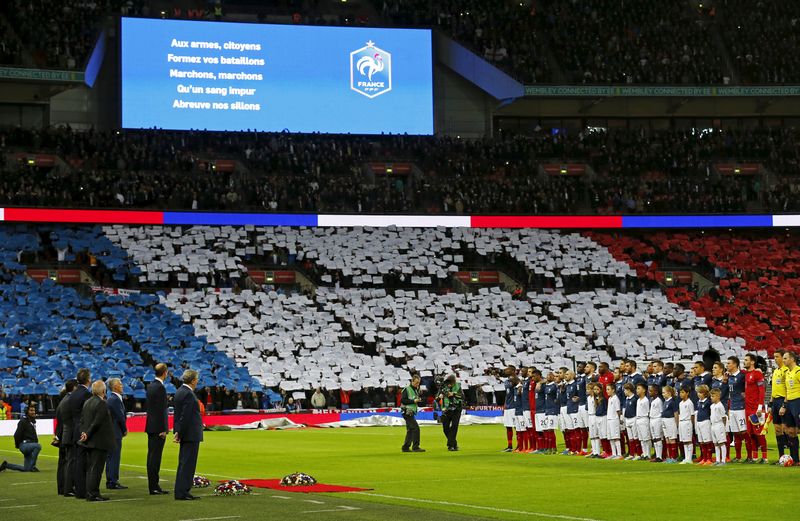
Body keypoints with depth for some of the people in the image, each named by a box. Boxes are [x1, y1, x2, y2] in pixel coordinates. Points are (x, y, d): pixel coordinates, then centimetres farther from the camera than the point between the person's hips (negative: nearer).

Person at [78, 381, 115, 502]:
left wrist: (84, 433, 6)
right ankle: (93, 494, -5)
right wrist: (87, 435, -13)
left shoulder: (87, 402, 9)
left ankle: (89, 493, 17)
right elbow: (97, 422, -20)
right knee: (96, 468, -5)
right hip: (99, 441, -8)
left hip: (90, 441, 8)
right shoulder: (102, 404, -16)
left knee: (90, 468, 13)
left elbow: (82, 419, 10)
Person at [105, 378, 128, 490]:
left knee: (111, 457, 12)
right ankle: (113, 482, -5)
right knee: (114, 457, -7)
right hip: (115, 433, -10)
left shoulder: (110, 399, 15)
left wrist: (123, 429, 13)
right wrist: (125, 430, -5)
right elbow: (120, 417, -18)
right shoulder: (115, 400, -16)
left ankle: (110, 481, 17)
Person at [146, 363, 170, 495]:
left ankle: (152, 485, 16)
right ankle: (154, 487, -7)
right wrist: (163, 430, -17)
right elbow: (161, 410, -19)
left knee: (151, 456, 11)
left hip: (151, 426, 9)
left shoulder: (150, 386, 12)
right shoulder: (160, 388, -16)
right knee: (155, 456, -8)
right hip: (158, 427, -9)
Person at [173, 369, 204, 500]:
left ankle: (181, 492, 18)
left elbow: (177, 414, 14)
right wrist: (180, 434, -15)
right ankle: (182, 493, -5)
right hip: (191, 435, -10)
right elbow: (185, 416, -20)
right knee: (188, 464, -6)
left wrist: (177, 431, 14)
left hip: (185, 435, 10)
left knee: (184, 463, 14)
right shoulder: (189, 394, -18)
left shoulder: (180, 391, 12)